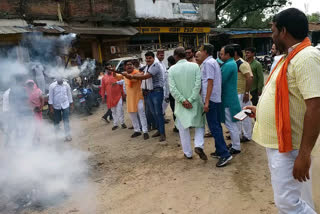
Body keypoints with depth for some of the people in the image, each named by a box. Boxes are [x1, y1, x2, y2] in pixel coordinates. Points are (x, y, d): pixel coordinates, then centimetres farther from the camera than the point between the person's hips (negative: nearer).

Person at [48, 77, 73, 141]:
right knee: (57, 121, 11)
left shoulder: (66, 85, -3)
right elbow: (50, 97, -5)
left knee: (66, 121, -3)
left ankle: (67, 135, 2)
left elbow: (69, 94, 6)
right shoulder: (52, 86, -9)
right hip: (56, 106, 0)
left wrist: (71, 104, 7)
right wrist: (51, 107, -7)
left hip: (65, 105, 0)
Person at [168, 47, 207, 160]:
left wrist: (183, 100, -13)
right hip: (195, 102, 0)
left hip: (181, 103, 0)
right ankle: (198, 145, -3)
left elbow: (172, 88, -13)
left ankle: (188, 153, 21)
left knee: (183, 128, 13)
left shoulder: (172, 69, -5)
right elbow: (198, 84, -12)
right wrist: (190, 100, -13)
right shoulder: (195, 66, -4)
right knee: (200, 124, 17)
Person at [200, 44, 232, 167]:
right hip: (217, 98, 10)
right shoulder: (214, 62, 17)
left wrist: (206, 101, -20)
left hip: (211, 99, -10)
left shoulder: (208, 63, -11)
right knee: (217, 125, 13)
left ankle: (225, 154, -7)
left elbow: (210, 83, -18)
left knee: (214, 127, -8)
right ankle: (219, 151, 21)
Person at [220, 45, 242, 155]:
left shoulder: (228, 65, -19)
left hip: (228, 99, -10)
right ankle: (235, 143, 30)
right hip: (230, 97, 10)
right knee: (232, 123, 18)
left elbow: (221, 81, -21)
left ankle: (236, 148, 9)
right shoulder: (232, 63, 13)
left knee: (231, 124, -1)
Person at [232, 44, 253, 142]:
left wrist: (246, 93, -25)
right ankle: (238, 134, 28)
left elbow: (249, 78, -25)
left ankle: (247, 136, 11)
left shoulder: (242, 64, -17)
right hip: (236, 94, 9)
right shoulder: (234, 63, 11)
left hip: (242, 94, -9)